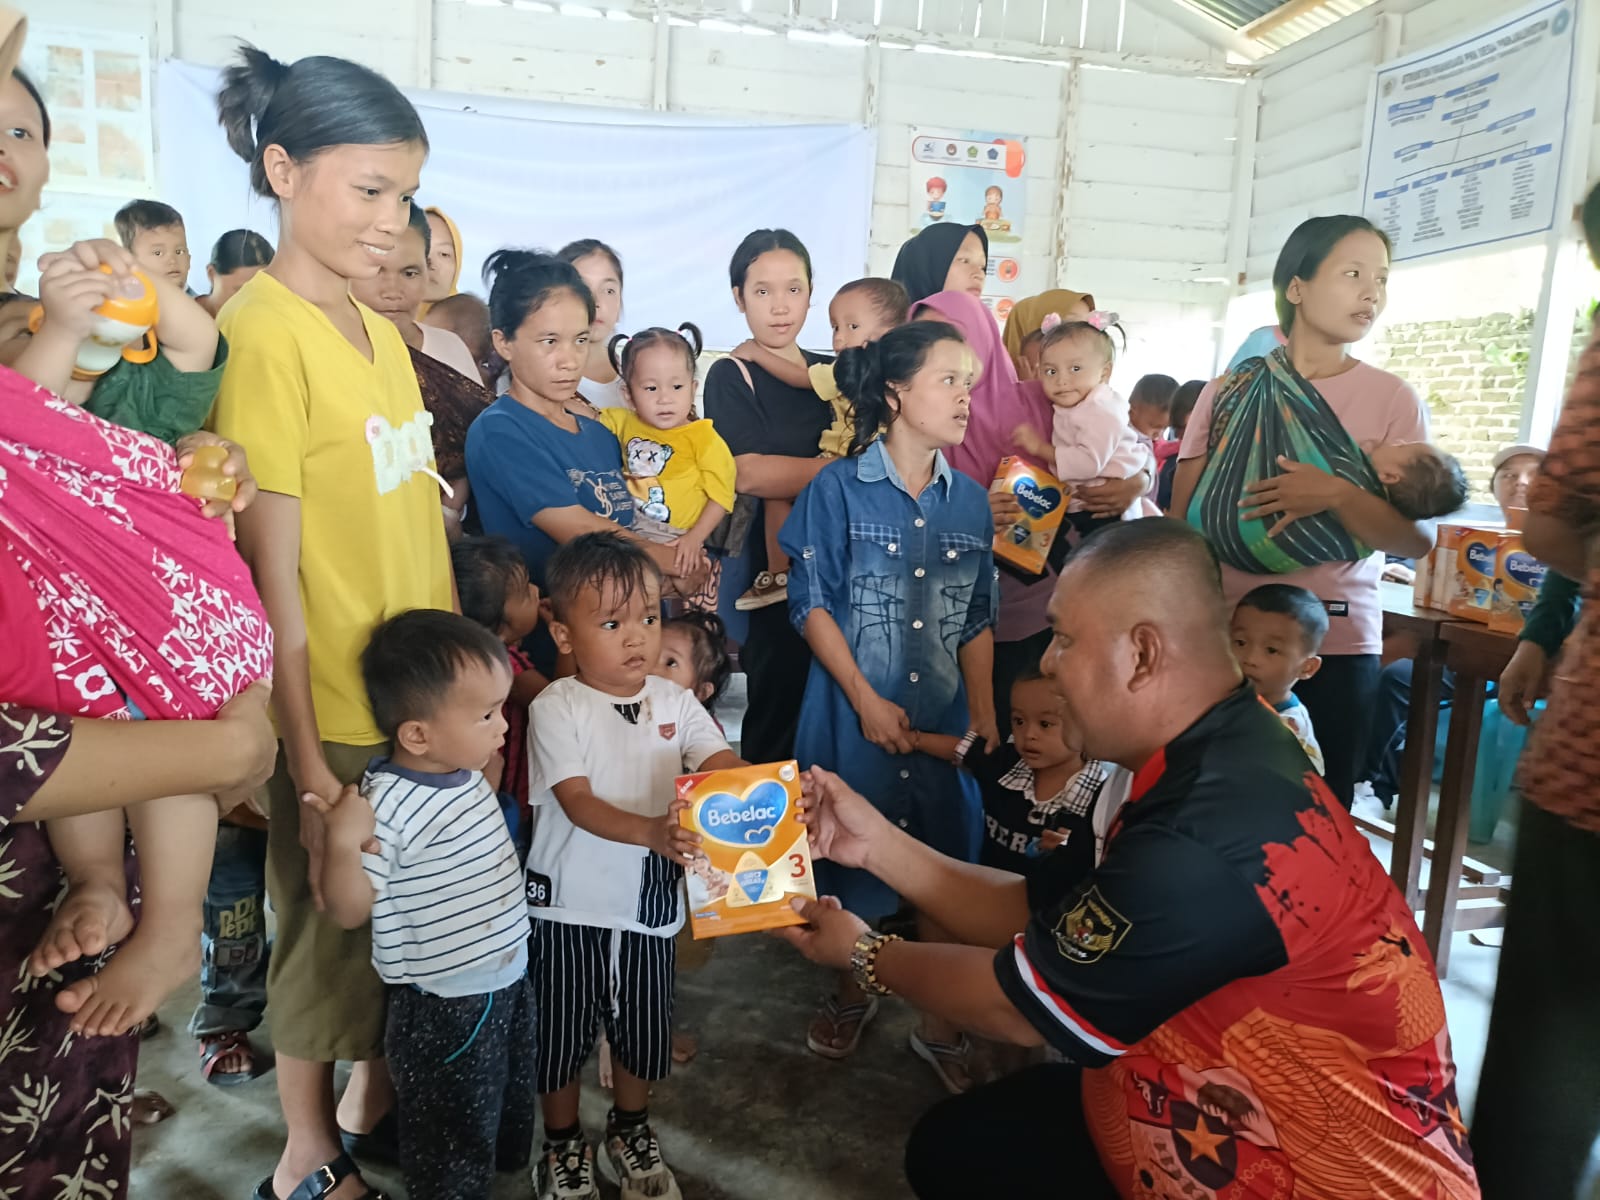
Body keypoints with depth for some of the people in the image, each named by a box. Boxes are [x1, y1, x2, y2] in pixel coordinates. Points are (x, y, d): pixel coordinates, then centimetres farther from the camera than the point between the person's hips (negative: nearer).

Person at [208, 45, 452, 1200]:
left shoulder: (377, 328, 7)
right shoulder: (263, 334, -16)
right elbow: (273, 569, -17)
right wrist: (310, 767, -14)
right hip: (334, 710, -7)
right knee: (328, 924, 12)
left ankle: (373, 1098, 45)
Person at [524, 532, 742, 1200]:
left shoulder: (675, 702, -3)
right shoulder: (556, 708, -15)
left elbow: (723, 767, -13)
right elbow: (579, 803, -24)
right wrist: (652, 832, -41)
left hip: (650, 900, 3)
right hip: (569, 902, -3)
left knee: (641, 1026, 19)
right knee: (563, 1028, 14)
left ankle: (631, 1130, 46)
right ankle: (564, 1145, 40)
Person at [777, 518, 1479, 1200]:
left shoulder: (1204, 842, -33)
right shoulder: (1221, 758, -2)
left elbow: (1018, 1006, -19)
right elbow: (1042, 920, 2)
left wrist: (865, 953, -2)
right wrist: (879, 844, 0)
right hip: (1241, 1117, 8)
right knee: (954, 1141, 11)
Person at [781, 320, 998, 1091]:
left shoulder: (970, 501, 5)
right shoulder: (839, 489, -7)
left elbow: (977, 619, 9)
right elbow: (812, 604, -8)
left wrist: (983, 708, 1)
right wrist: (867, 701, -12)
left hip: (944, 713, 4)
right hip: (855, 708, -3)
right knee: (853, 855, 9)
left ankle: (938, 1025, 27)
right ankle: (849, 995, 36)